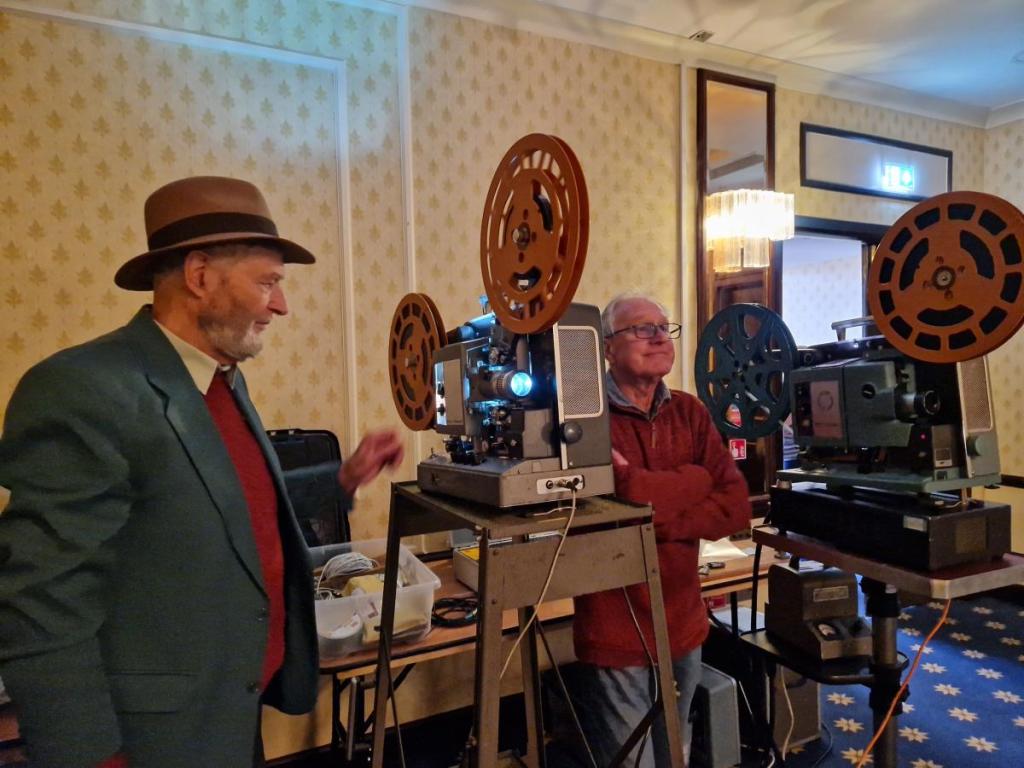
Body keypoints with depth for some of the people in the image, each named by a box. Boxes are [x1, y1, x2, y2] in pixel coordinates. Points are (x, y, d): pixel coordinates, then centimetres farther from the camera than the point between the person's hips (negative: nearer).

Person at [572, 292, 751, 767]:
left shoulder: (689, 413, 5)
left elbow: (736, 507, -3)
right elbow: (628, 496, -28)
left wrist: (656, 521, -16)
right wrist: (695, 479, -10)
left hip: (684, 625, 6)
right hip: (615, 633, -6)